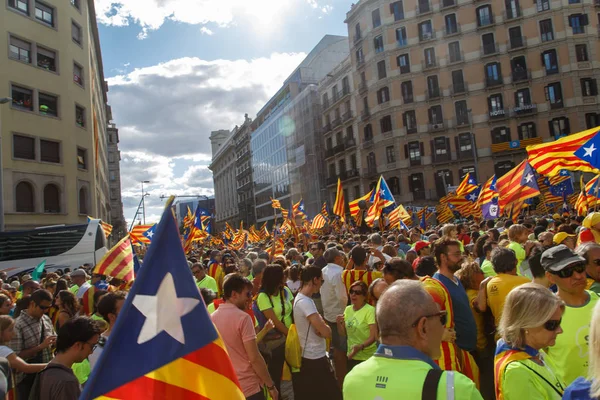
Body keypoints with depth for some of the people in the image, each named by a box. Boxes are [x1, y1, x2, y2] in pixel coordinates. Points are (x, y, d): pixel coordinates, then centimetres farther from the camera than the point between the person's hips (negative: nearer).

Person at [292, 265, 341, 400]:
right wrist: (325, 327, -4)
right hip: (315, 359, -9)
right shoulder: (305, 302, -23)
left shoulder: (301, 299, 8)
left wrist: (321, 326, -12)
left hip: (309, 356, 10)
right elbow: (327, 333, -25)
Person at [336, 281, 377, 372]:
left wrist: (360, 347, -33)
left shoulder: (370, 310, -17)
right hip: (351, 355, 6)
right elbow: (344, 333, 10)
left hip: (367, 357, -6)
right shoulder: (348, 309, 4)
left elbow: (373, 337, -20)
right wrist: (339, 323, -9)